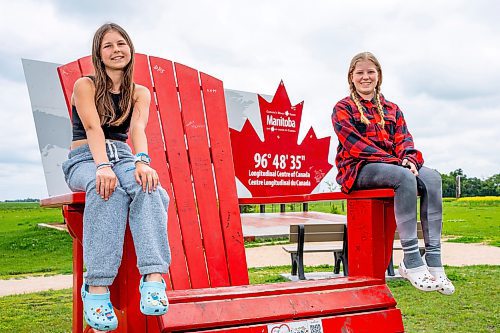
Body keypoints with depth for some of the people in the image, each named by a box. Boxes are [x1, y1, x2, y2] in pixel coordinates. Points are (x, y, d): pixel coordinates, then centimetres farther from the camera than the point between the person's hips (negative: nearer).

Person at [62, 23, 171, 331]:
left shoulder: (140, 93, 12)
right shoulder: (85, 86, 3)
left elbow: (138, 129, -9)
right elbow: (93, 127, -15)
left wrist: (142, 162, -31)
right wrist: (103, 166, -34)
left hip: (122, 157, 3)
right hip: (85, 159, -2)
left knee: (148, 188, -34)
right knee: (107, 188, -40)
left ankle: (154, 279, -50)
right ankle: (97, 288, -46)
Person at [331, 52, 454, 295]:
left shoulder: (392, 109, 24)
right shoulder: (343, 109, 7)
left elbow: (403, 138, 10)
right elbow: (356, 145, -8)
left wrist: (408, 158, -15)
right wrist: (396, 162, -18)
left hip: (393, 165, 5)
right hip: (358, 169, -5)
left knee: (431, 178, -25)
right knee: (406, 177, -34)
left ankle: (433, 259, -30)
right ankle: (411, 260, -35)